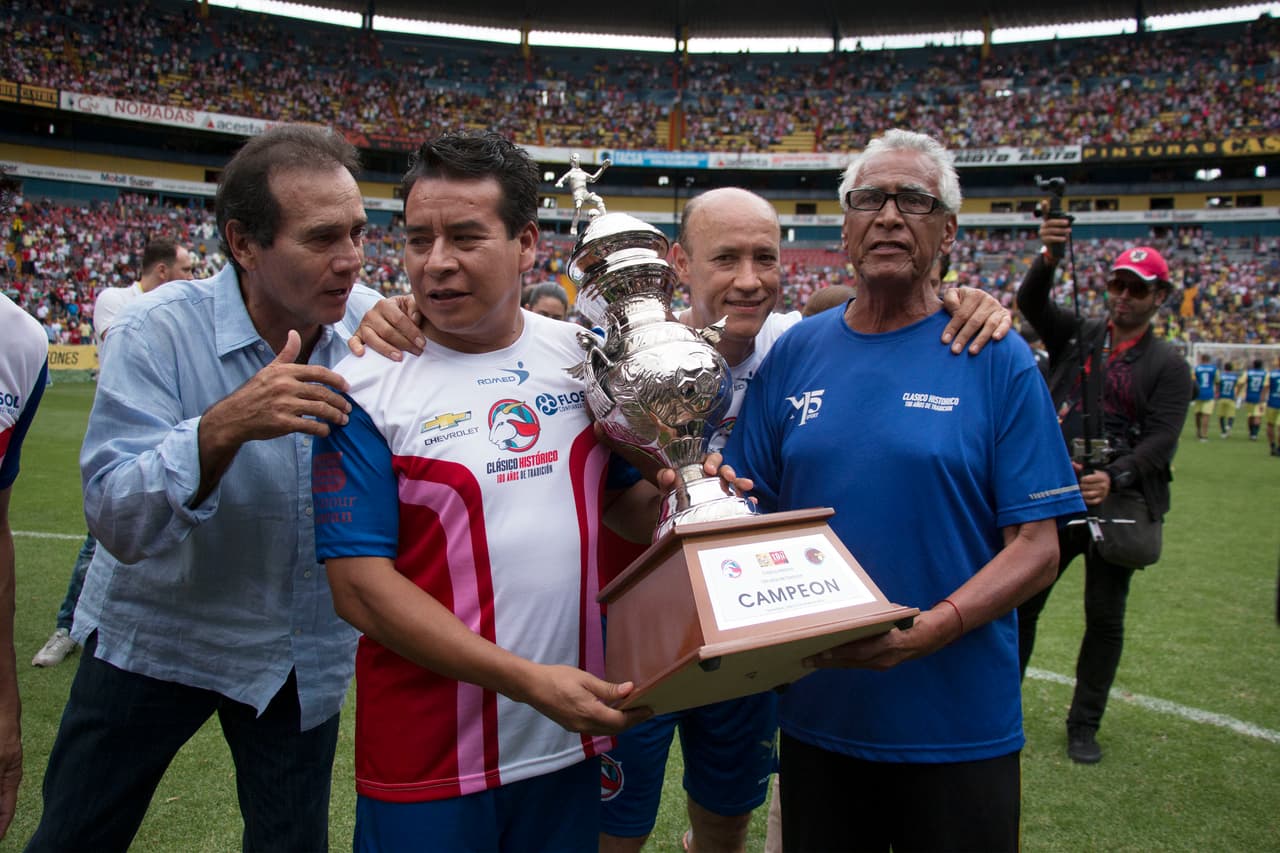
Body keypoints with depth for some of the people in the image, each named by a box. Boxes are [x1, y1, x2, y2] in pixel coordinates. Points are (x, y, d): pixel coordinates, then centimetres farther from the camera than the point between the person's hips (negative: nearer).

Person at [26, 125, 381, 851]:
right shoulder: (159, 334, -19)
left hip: (307, 650, 2)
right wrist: (222, 427, -39)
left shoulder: (371, 325, -12)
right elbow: (117, 522, -23)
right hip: (156, 636, -1)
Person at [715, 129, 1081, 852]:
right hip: (815, 715, 3)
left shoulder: (998, 362, -6)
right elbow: (750, 511, 7)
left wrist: (930, 630, -23)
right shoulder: (794, 354, 3)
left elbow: (1036, 547, -9)